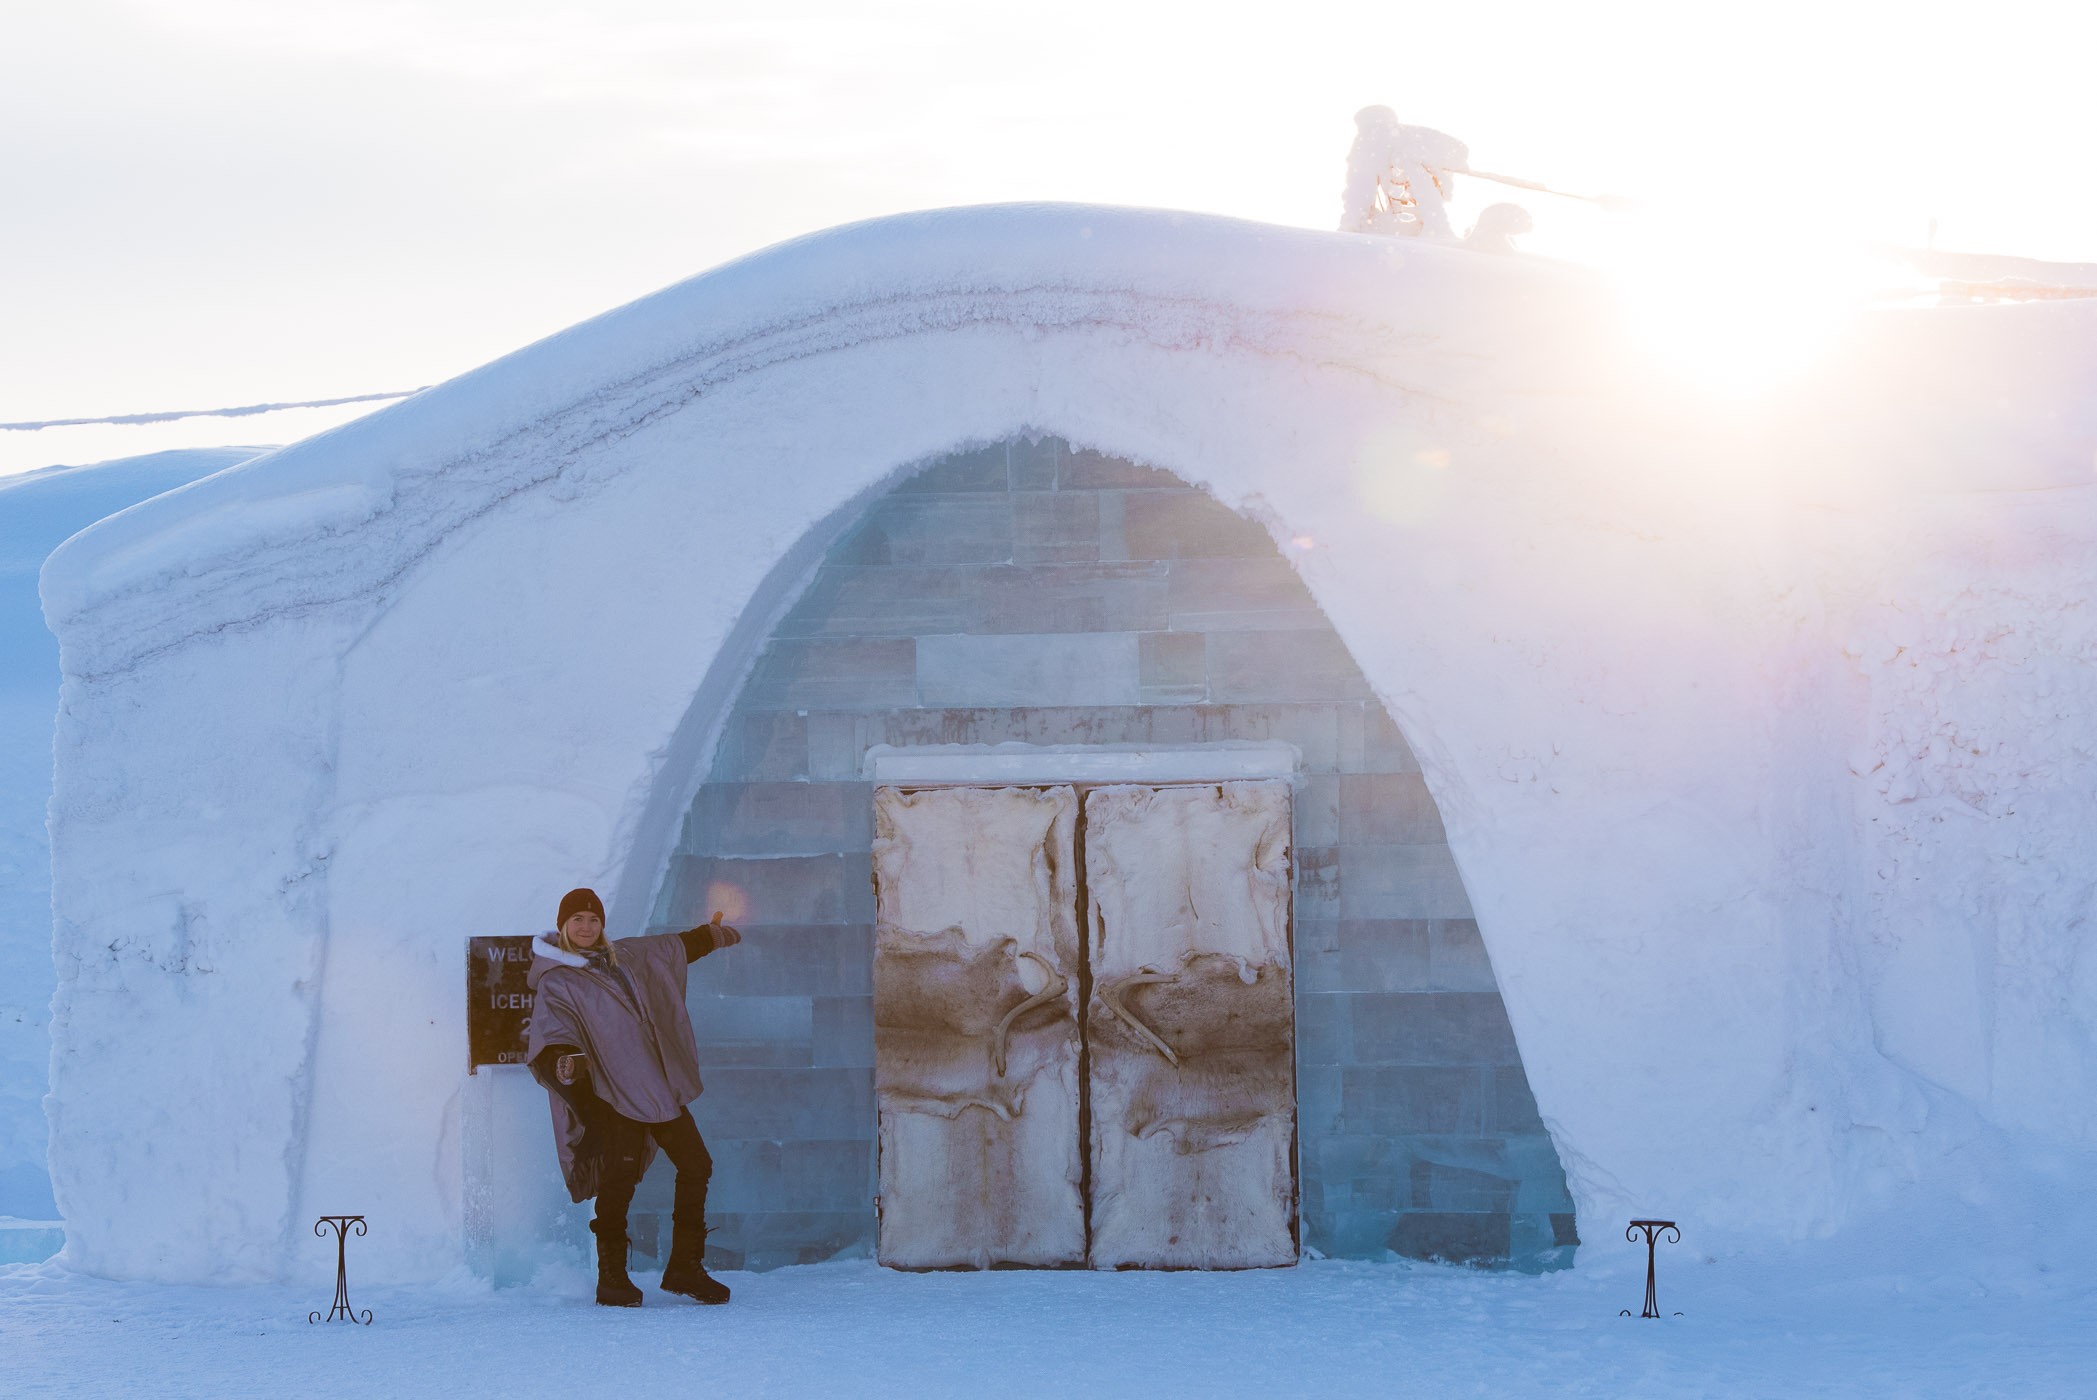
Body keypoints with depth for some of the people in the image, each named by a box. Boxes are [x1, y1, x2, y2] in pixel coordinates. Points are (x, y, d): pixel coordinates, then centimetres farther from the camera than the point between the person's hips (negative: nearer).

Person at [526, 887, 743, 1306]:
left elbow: (676, 947, 34)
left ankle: (685, 1268, 15)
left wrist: (710, 936, 47)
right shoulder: (555, 983, -5)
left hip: (660, 1087, 7)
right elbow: (550, 1035, -19)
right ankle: (612, 1277, 1)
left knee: (696, 1165, 6)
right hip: (614, 1094, -7)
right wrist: (562, 1062, -40)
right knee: (618, 1182, -11)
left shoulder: (625, 957, 15)